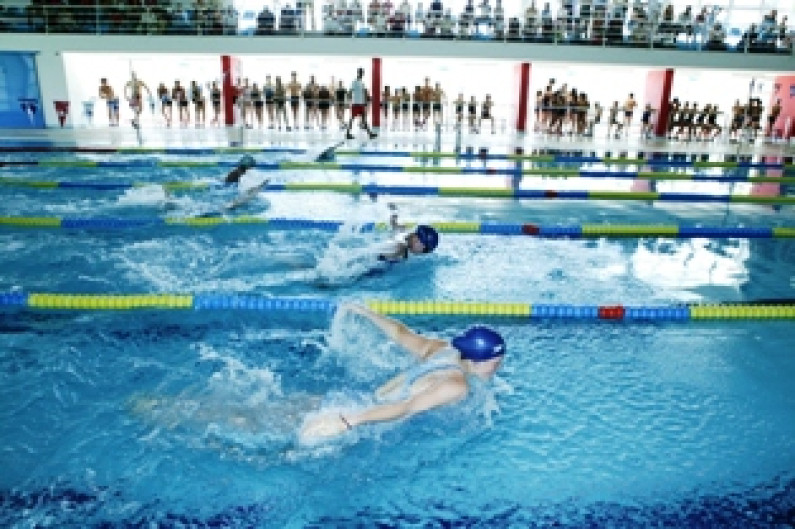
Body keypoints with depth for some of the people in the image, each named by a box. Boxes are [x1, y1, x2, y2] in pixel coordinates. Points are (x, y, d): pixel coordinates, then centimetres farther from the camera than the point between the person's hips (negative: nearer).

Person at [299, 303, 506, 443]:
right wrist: (348, 420, -42)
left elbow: (400, 332, 11)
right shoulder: (457, 386, -21)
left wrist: (363, 311, 24)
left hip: (371, 397, 8)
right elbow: (406, 408, -33)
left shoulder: (443, 349, 1)